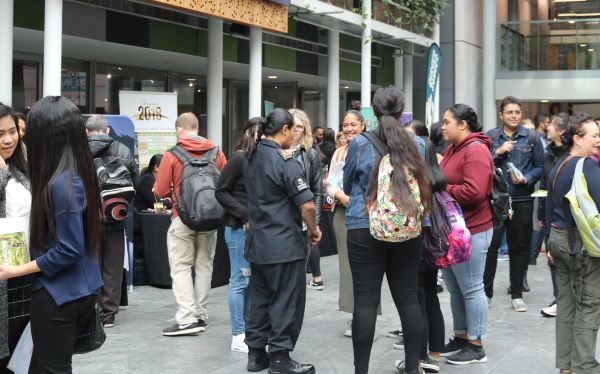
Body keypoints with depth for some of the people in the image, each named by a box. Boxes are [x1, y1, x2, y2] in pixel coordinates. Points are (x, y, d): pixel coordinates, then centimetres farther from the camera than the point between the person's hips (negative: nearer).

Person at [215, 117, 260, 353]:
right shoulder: (238, 159, -9)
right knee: (240, 279, -1)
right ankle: (238, 336, 7)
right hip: (239, 227, -6)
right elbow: (221, 192, -8)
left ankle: (248, 329, 22)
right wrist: (244, 215, -15)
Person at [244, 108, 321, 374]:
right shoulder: (284, 161, -17)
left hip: (257, 243, 8)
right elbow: (307, 204, -22)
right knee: (286, 302, 1)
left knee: (260, 299, 15)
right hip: (284, 245, -8)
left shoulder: (252, 159, 9)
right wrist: (313, 230, -7)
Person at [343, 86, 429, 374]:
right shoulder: (417, 144, 3)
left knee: (365, 301, -1)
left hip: (365, 229, -3)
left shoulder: (360, 144, -3)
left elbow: (347, 186, 11)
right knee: (407, 297, 10)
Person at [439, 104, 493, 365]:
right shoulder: (453, 148, 13)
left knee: (471, 289, 0)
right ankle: (461, 337, 25)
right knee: (455, 288, 14)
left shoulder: (475, 150, -16)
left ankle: (476, 346, 9)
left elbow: (474, 191, -26)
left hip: (471, 231, -9)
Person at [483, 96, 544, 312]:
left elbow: (540, 166, 4)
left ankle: (517, 294, 18)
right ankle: (486, 291, 8)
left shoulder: (532, 138, 4)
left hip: (522, 199, 1)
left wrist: (526, 179, -13)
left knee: (520, 246, 7)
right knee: (490, 245, -3)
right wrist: (498, 152, -13)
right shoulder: (491, 137, 4)